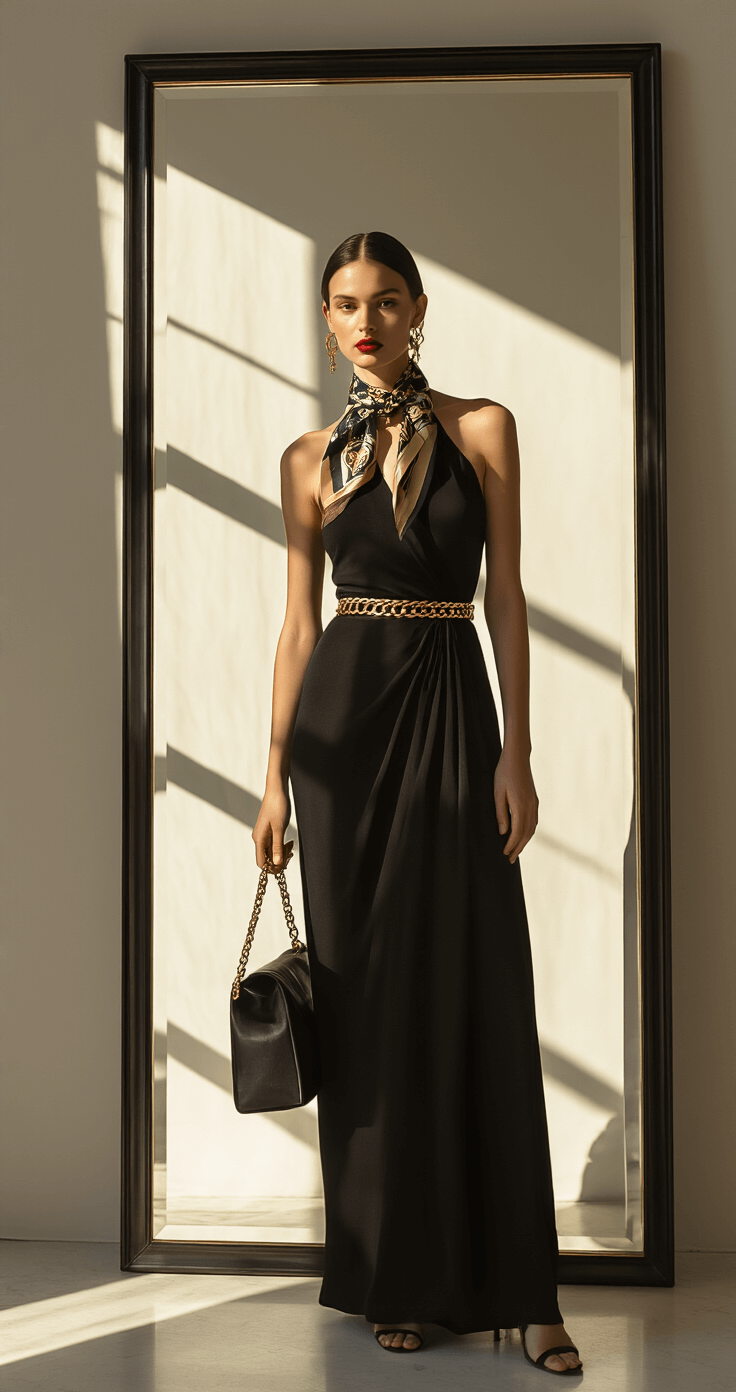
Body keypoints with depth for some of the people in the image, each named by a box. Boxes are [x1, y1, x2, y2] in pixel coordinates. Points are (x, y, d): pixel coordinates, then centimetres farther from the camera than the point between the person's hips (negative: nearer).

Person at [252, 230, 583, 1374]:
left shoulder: (483, 429, 5)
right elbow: (299, 621, 9)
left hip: (454, 707, -1)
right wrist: (275, 774, 5)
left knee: (475, 986, -2)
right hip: (344, 715, 1)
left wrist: (517, 752, -6)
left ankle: (515, 1285, 6)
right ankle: (395, 1274, 16)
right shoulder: (311, 459, 9)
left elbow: (506, 595, 1)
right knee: (368, 989, 4)